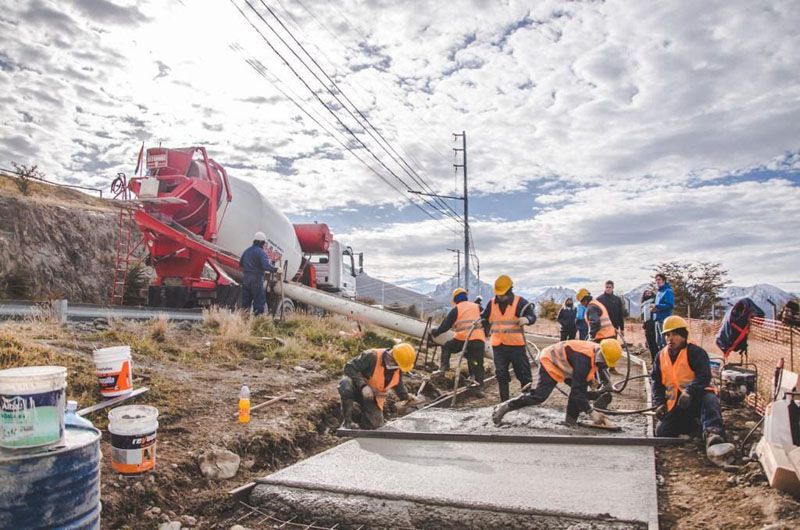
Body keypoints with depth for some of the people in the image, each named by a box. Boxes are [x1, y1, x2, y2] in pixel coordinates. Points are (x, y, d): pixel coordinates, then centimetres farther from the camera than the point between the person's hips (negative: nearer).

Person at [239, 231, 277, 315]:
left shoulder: (247, 251, 11)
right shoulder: (261, 252, -12)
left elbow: (240, 264, 21)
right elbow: (266, 266, -25)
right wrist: (276, 269, -16)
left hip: (245, 279, 7)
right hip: (256, 280, -7)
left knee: (245, 302, 13)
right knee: (259, 302, -1)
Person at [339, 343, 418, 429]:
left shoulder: (398, 368, -9)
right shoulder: (371, 356, -30)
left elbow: (398, 383, 13)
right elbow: (349, 367, -30)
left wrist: (406, 397, 5)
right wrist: (363, 386, -39)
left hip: (373, 397, 5)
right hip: (358, 388, -5)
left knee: (375, 425, -2)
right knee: (346, 384, -39)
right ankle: (347, 421, -22)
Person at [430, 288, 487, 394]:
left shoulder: (456, 309, 7)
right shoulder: (477, 307, 19)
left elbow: (445, 325, 7)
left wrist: (434, 332, 20)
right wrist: (485, 334, 33)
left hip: (462, 339, -3)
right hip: (479, 339, 3)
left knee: (446, 347, 22)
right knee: (478, 364, 9)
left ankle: (444, 367, 9)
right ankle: (480, 387, 3)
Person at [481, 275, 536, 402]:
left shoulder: (520, 302, -7)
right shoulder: (492, 303, 5)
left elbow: (532, 316, -11)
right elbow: (485, 318, 16)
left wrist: (526, 319, -33)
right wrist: (481, 322, -6)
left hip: (516, 344, -3)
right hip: (498, 345, 4)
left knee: (523, 372, 5)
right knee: (501, 374, 9)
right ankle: (504, 401, 20)